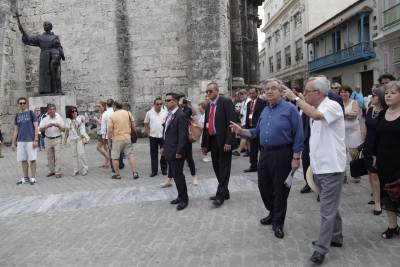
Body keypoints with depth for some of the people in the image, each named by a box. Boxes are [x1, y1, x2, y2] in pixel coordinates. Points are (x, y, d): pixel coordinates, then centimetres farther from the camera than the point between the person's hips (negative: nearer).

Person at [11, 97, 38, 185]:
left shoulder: (31, 113, 2)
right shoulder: (17, 115, 14)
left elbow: (36, 127, -2)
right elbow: (15, 130, 16)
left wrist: (36, 140, -10)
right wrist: (13, 143, 12)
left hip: (30, 140, -4)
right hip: (20, 141, 4)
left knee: (32, 159, -3)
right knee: (23, 160, 7)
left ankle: (33, 178, 6)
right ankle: (25, 178, 17)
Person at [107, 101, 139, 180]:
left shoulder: (112, 116, -5)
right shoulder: (128, 113, 4)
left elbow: (110, 130, -8)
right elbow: (133, 125, 4)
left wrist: (109, 141, -1)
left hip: (117, 139, -3)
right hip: (128, 138, 3)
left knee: (114, 157, 10)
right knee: (130, 155, 8)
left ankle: (117, 174, 14)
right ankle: (134, 173, 4)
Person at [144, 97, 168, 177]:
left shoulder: (165, 112, -1)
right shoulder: (149, 113, 1)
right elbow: (146, 124, 10)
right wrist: (149, 132, 3)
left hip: (163, 136, 0)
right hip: (153, 136, 1)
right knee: (153, 154, 6)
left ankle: (164, 169, 21)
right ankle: (154, 170, 14)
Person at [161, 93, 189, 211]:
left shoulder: (181, 115, -16)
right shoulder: (169, 115, 12)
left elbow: (183, 136, -19)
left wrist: (179, 152, -20)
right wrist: (164, 147, 16)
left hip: (176, 152, -9)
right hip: (170, 152, 9)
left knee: (178, 175, -1)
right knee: (175, 174, 15)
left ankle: (184, 199, 13)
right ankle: (181, 196, 28)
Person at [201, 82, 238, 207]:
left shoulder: (226, 102, -8)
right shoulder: (208, 106, 14)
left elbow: (231, 122, -15)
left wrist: (228, 141, -21)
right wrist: (204, 144, 14)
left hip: (223, 140, -7)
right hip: (212, 140, 8)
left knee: (224, 168, -1)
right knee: (217, 167, 12)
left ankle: (221, 195, 4)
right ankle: (224, 192, 23)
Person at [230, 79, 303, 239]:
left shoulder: (290, 109, -9)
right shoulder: (265, 111, 11)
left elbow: (298, 135, -10)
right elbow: (258, 132, 15)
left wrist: (296, 158, -14)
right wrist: (242, 131, -1)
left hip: (282, 154, -6)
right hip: (265, 153, 6)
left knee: (280, 189, 4)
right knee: (264, 186, 14)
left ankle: (278, 222, 23)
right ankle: (273, 213, 38)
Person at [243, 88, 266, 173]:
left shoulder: (262, 102, -8)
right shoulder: (249, 103, 15)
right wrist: (246, 127, 12)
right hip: (251, 127, 7)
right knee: (253, 148, 13)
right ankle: (253, 165, 21)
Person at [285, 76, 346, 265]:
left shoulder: (333, 106, -14)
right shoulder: (314, 109, 11)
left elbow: (316, 115, -37)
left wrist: (296, 98, -25)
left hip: (331, 167, -9)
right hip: (319, 167, 9)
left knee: (327, 209, -3)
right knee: (330, 206, 21)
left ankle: (321, 249, 4)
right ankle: (335, 237, 36)